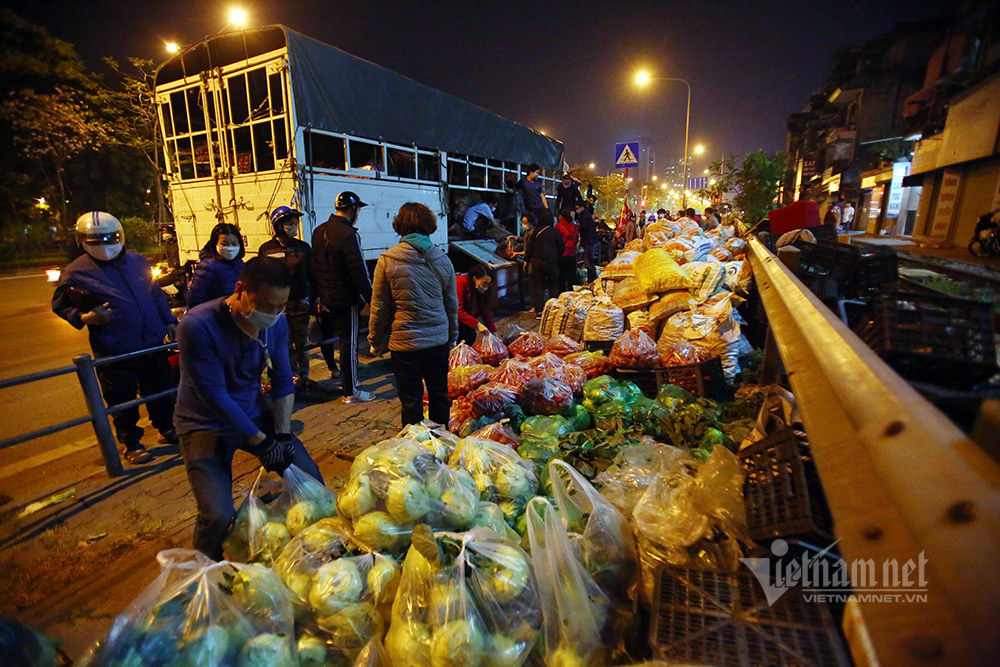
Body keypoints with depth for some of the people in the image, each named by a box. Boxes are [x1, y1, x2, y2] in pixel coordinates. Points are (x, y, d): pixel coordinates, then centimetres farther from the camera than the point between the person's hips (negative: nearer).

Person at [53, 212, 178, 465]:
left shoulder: (137, 261, 7)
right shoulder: (75, 273, -5)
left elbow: (156, 295, 16)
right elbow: (60, 306, 4)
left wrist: (169, 322, 13)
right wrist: (84, 317, -16)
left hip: (153, 344, 4)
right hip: (114, 352, -4)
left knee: (160, 391, 17)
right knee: (122, 401, 8)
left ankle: (166, 428, 37)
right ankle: (131, 443, 26)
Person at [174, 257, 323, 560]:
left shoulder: (277, 323, -11)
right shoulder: (198, 326, -26)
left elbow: (283, 382, -4)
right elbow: (215, 396, -25)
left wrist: (283, 435, -12)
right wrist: (261, 442, -22)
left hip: (255, 412, 4)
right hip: (205, 423, -4)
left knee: (311, 479, -2)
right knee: (218, 515, -17)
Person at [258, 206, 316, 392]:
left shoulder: (303, 247, 6)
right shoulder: (266, 249, 2)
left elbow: (311, 277, 8)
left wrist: (314, 300, 5)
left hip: (300, 303, 1)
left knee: (302, 343, 9)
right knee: (285, 345, 3)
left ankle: (303, 377, 21)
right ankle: (293, 378, 16)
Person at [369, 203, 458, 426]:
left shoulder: (387, 260, -9)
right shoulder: (442, 259, 1)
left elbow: (379, 307, -4)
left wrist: (376, 340, 8)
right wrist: (452, 336, 22)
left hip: (405, 341, -4)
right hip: (439, 339, 4)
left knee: (411, 399, 8)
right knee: (439, 393, 17)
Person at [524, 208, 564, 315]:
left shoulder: (535, 232, -5)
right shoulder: (555, 232, -6)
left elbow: (529, 248, -3)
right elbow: (562, 247, 0)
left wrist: (526, 260, 8)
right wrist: (556, 256, 16)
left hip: (536, 262, 1)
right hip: (551, 262, 0)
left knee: (537, 286, 6)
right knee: (553, 286, 14)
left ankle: (538, 311, 2)